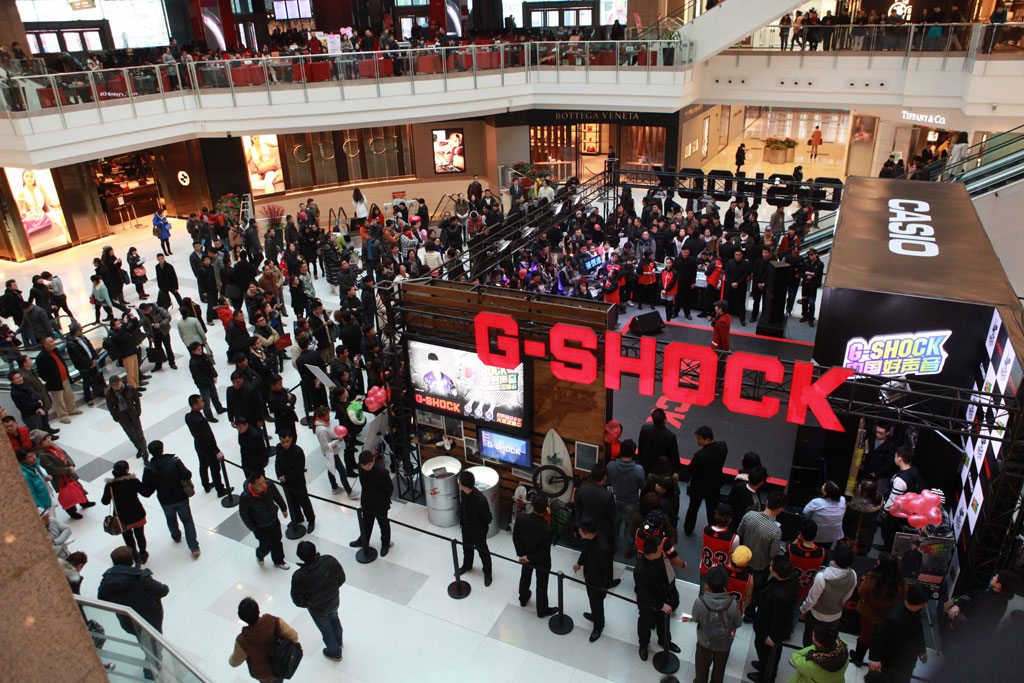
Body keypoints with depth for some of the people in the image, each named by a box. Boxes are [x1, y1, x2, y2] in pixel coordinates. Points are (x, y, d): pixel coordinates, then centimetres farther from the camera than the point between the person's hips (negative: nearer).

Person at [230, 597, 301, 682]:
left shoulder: (242, 641, -36)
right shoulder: (275, 622, -34)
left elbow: (235, 662, -16)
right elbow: (294, 637, -21)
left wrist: (230, 660, 8)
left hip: (262, 674, -1)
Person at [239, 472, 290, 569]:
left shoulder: (269, 485, -25)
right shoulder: (245, 497, -34)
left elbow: (277, 496, -2)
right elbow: (243, 514, -16)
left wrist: (284, 509, 12)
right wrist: (253, 529, -10)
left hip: (274, 521, 4)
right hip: (260, 527, -4)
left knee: (277, 541, 21)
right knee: (266, 546, 9)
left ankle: (278, 561, 48)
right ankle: (259, 556, 48)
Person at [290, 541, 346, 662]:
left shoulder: (298, 577, -36)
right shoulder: (331, 561, -30)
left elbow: (298, 601, -20)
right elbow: (342, 579, -11)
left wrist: (306, 604, 3)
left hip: (318, 610, -3)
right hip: (334, 601, 3)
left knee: (326, 630, 26)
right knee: (334, 618, 35)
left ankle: (335, 653, 52)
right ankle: (339, 642, 62)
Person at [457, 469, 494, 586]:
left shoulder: (480, 500, -41)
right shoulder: (463, 492, -20)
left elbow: (487, 518, -23)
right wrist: (462, 519, 12)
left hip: (478, 530, -6)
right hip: (466, 526, 6)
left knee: (482, 551, 20)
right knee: (466, 548, 30)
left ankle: (487, 572, 45)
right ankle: (467, 565, 58)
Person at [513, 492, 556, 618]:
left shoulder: (520, 519, -30)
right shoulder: (547, 529, -38)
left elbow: (515, 538, -14)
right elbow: (544, 552, -27)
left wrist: (522, 554, -3)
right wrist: (528, 558, -14)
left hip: (525, 555, 3)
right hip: (541, 561, -3)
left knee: (525, 577, 32)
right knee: (541, 585, 21)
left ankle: (523, 598, 58)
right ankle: (542, 610, 44)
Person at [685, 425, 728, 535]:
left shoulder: (699, 455, -39)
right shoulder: (722, 446, -21)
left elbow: (691, 470, -24)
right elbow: (721, 463, -3)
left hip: (699, 487, -4)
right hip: (715, 485, 4)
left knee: (693, 508, 22)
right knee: (712, 509, 25)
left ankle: (688, 529, 44)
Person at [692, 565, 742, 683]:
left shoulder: (700, 602, -36)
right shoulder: (732, 604, -32)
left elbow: (694, 618, -16)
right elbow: (738, 623, -14)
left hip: (705, 641, -1)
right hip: (724, 643, 1)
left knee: (702, 665, 29)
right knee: (719, 667, 31)